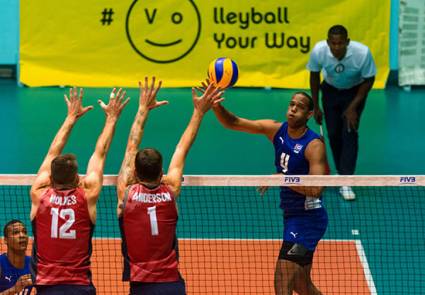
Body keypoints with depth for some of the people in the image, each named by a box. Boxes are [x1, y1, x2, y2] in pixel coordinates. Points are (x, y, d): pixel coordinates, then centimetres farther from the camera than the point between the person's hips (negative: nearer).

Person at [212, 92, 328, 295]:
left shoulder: (314, 145, -16)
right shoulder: (276, 130, 2)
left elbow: (315, 190, -25)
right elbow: (233, 123, -2)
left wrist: (282, 178, -22)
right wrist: (215, 105, -20)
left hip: (308, 219, -8)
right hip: (291, 217, 8)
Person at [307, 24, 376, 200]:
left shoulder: (362, 53, -34)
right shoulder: (318, 51, -29)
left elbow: (369, 80, -17)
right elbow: (314, 76, -8)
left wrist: (353, 107, -19)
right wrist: (316, 106, -3)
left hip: (355, 92, -2)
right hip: (331, 90, 2)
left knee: (350, 133, -13)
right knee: (333, 134, 0)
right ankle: (342, 173, 21)